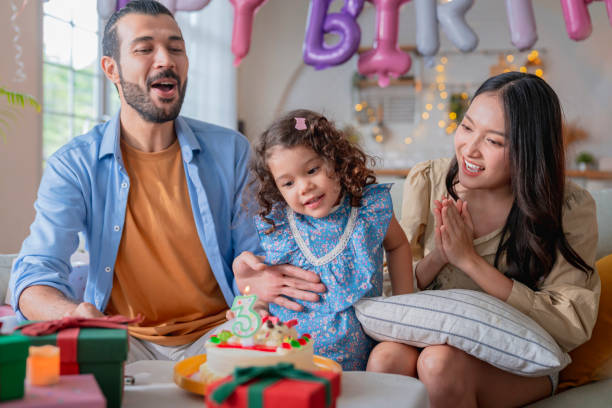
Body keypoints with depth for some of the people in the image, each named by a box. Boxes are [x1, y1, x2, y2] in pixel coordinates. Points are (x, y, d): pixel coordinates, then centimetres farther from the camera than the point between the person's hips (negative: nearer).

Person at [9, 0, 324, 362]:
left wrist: (257, 279, -25)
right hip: (124, 337, 0)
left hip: (216, 333, 1)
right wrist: (70, 313, -38)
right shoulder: (74, 165, -4)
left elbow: (247, 255, 2)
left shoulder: (230, 152, 0)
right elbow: (34, 277, -13)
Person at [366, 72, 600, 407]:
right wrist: (437, 258, -21)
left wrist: (470, 260, -23)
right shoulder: (426, 181, -4)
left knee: (441, 362, -32)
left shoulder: (569, 208, -13)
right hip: (429, 335, 2)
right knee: (386, 357, -30)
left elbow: (572, 327, -18)